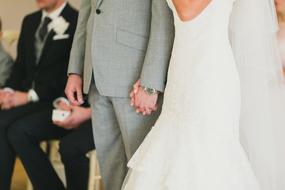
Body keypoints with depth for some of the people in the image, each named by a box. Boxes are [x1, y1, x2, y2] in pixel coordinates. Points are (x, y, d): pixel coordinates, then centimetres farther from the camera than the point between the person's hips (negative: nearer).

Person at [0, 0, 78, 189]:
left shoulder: (77, 22, -7)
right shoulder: (29, 21, 18)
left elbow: (69, 73, -14)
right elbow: (20, 65, 17)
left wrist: (29, 95, -18)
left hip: (56, 101, -6)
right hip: (23, 96, 6)